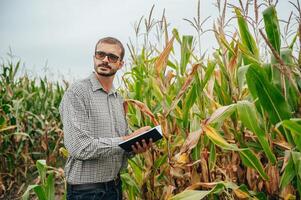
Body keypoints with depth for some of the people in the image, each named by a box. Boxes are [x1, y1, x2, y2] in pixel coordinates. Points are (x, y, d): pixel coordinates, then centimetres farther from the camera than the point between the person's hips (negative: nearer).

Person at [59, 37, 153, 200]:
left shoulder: (119, 99, 8)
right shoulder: (76, 93, -15)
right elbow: (80, 147, -24)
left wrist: (134, 148, -8)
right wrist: (128, 139, -19)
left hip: (115, 186, 7)